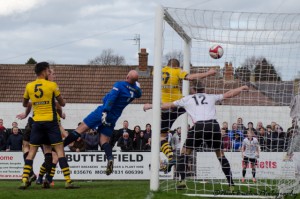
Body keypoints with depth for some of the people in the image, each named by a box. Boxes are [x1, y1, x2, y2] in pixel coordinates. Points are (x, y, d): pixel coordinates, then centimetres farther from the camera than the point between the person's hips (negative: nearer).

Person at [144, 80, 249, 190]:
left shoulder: (187, 99, 19)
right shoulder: (210, 97, 22)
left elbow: (168, 105, 26)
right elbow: (228, 94, 31)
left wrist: (151, 106, 40)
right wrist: (241, 88, 48)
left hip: (199, 126, -2)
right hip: (214, 125, 2)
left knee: (185, 152, 16)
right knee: (220, 154, 16)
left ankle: (183, 180, 0)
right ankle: (231, 184, 8)